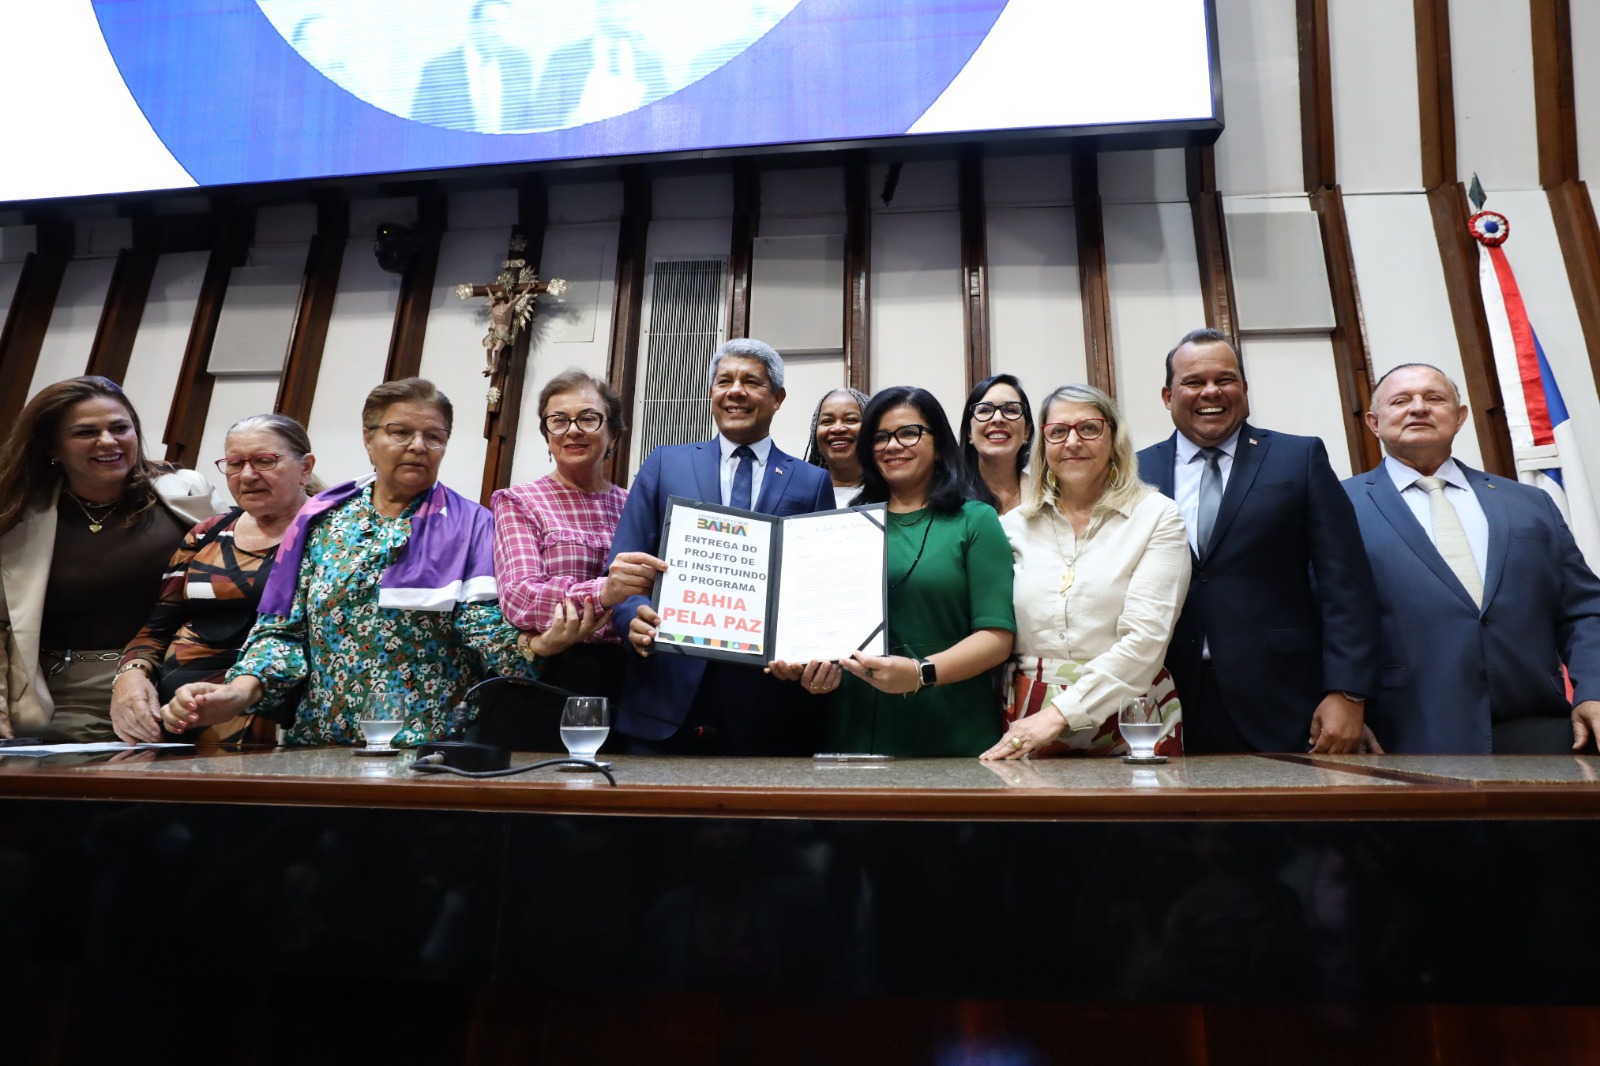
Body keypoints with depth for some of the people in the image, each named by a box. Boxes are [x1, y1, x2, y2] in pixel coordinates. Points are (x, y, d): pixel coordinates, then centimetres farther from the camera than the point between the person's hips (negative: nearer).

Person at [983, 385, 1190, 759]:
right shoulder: (1013, 525, 6)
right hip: (1028, 726, 2)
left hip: (1131, 726, -1)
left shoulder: (1157, 516, -1)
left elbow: (1145, 638, -11)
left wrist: (1059, 714, -18)